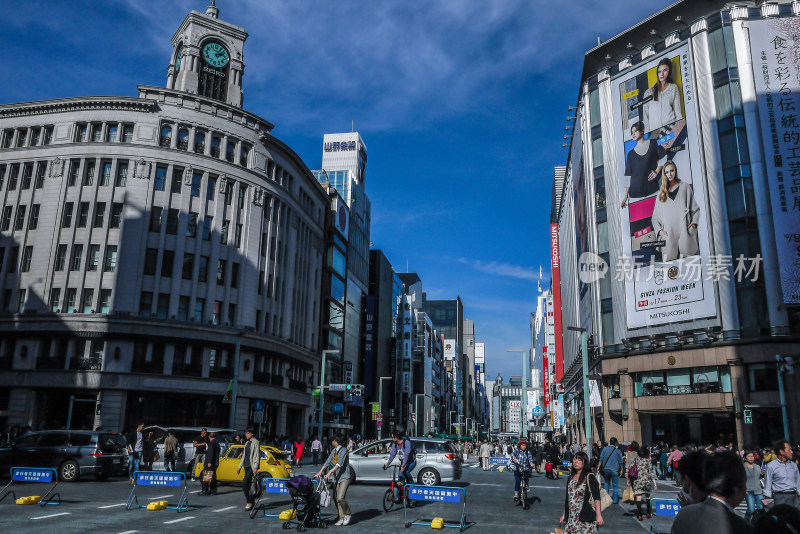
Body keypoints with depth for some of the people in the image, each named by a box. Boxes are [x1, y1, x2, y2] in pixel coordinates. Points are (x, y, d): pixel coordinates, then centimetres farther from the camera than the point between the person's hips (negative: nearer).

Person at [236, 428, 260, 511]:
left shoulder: (255, 442, -7)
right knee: (248, 485, 9)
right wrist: (240, 467, 20)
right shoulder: (247, 443, 18)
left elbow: (257, 455, -14)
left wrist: (255, 467, -22)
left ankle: (249, 502, -11)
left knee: (244, 483, -17)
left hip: (252, 467, -8)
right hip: (246, 466, 8)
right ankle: (252, 503, 16)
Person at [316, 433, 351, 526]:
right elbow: (327, 462, 7)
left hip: (344, 477, -8)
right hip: (336, 478, 8)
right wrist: (320, 472, -5)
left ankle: (347, 514, 3)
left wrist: (330, 472, -29)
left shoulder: (343, 450, -12)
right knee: (337, 499, 4)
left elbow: (339, 464, -22)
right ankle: (341, 518, 12)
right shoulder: (334, 451, 14)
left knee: (340, 498, -18)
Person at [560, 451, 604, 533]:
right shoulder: (571, 477, 13)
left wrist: (598, 515, -16)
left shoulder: (590, 477, -5)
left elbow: (596, 497, -10)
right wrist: (564, 514, 16)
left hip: (586, 518, -5)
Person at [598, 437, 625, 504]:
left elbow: (601, 459, 5)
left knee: (606, 483, 16)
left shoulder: (604, 449, 3)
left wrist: (599, 467, 10)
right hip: (614, 470, -2)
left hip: (606, 469, 2)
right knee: (615, 485, 6)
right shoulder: (617, 451, -2)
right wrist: (621, 470, 12)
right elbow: (620, 462, 2)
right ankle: (615, 500, 7)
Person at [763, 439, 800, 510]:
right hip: (780, 497, -5)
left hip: (794, 496, 5)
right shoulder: (771, 466, -3)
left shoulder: (793, 465, 14)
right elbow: (767, 485, -1)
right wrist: (768, 501, -6)